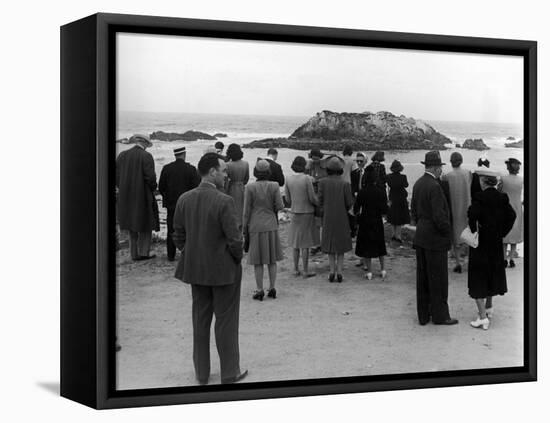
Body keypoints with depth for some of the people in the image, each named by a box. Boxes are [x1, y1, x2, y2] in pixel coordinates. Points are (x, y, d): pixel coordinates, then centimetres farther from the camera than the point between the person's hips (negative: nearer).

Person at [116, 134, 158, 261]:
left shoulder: (122, 156, 4)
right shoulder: (146, 156, -11)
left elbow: (116, 176, 3)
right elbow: (150, 177, -17)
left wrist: (123, 189, 13)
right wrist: (153, 188, 1)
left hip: (126, 197, 5)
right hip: (143, 196, -5)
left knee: (132, 227, 14)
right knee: (145, 224, 8)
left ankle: (134, 254, 16)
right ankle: (143, 252, 4)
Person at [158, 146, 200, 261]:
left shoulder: (166, 168, -2)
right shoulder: (191, 169, -9)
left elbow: (161, 187, 0)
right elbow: (196, 187, -10)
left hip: (171, 204, 2)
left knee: (171, 230, 8)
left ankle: (171, 255, 10)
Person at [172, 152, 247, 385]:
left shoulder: (184, 200, -3)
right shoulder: (224, 202, -21)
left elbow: (178, 237, 3)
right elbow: (235, 240, -19)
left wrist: (192, 256, 14)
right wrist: (237, 258, 0)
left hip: (195, 270, 5)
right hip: (223, 270, -5)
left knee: (200, 320, 16)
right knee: (226, 322, 8)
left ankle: (201, 372, 25)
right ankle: (230, 373, 18)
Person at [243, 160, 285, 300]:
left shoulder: (250, 187, -9)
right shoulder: (274, 186, -5)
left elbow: (247, 210, -7)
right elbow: (280, 206, -7)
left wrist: (244, 228, 0)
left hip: (255, 227, -2)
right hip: (271, 225, 2)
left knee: (258, 261, 5)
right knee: (272, 259, 12)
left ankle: (259, 290, 6)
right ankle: (272, 289, 14)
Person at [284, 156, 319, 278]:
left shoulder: (289, 179, -2)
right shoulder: (307, 179, -15)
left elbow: (287, 199, 4)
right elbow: (312, 198, -12)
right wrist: (319, 204, 8)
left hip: (295, 213, 4)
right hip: (307, 213, -4)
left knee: (295, 243, 12)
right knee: (305, 244, 2)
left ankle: (296, 269, 17)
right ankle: (305, 270, 6)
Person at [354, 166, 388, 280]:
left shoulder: (362, 192, -11)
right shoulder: (379, 192, -8)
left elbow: (356, 208, -7)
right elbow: (384, 210, -9)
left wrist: (358, 214, 14)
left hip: (365, 221, -2)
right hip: (377, 222, 2)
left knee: (366, 245, 6)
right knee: (379, 245, 16)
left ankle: (369, 271, 5)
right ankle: (382, 269, 15)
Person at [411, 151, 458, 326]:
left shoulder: (418, 184, 7)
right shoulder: (434, 186, -19)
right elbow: (439, 216, -22)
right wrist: (447, 231, -7)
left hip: (420, 237, 9)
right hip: (435, 239, -9)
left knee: (423, 277, 12)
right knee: (438, 278, 1)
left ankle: (423, 315, 19)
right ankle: (439, 315, 8)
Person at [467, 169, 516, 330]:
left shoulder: (479, 197, -16)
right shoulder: (502, 198, 1)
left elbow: (472, 214, -32)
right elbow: (512, 215, -4)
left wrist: (474, 232, -17)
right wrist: (502, 233, 3)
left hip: (481, 240, -6)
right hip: (496, 243, 6)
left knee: (478, 276, -1)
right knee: (493, 273, 23)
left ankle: (483, 317, -4)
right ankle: (488, 307, 38)